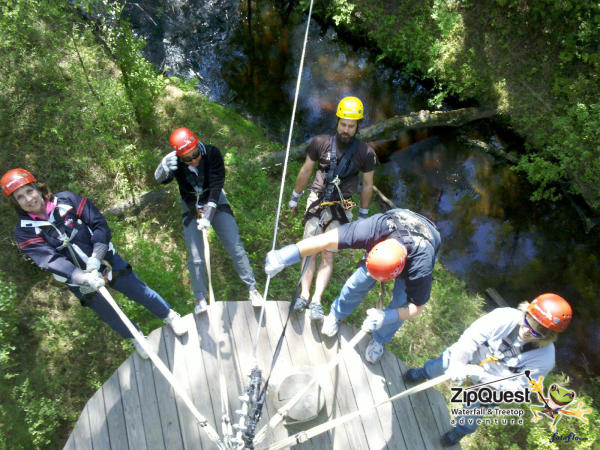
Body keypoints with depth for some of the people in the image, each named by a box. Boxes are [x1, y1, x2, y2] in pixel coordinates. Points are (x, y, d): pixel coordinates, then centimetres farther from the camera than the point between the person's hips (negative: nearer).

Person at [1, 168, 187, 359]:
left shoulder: (66, 199, -11)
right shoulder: (24, 231, -12)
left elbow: (99, 224, -13)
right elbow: (50, 260, -24)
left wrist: (96, 257, -27)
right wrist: (85, 278, -38)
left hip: (106, 260, 0)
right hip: (77, 281, 1)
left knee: (141, 292, 9)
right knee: (110, 315, 16)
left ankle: (170, 316, 36)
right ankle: (136, 338, 44)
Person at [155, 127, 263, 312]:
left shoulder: (212, 153, -24)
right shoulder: (175, 162, -20)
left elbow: (216, 186, -26)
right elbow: (160, 179, -34)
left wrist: (208, 214, -35)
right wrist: (164, 168, -57)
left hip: (215, 202, 0)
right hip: (191, 208, 0)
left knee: (235, 248, -4)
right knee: (195, 258, -5)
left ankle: (252, 288, 10)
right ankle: (200, 298, 15)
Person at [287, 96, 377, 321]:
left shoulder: (365, 153, -4)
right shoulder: (320, 143, -3)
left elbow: (367, 185, 6)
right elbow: (306, 171, 9)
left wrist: (363, 215, 10)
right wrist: (295, 198, 15)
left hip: (340, 208, 0)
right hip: (317, 201, 1)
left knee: (328, 255, -5)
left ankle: (316, 301, -4)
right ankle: (304, 295, -4)